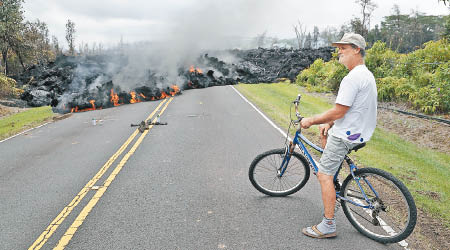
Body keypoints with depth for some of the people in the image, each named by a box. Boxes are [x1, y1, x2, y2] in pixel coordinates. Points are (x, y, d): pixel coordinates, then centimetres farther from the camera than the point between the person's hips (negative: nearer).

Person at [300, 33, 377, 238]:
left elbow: (338, 112, -24)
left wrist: (311, 121, -12)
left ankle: (328, 226, -2)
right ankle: (331, 171, 35)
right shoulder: (366, 74, 12)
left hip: (346, 135, -11)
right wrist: (330, 123, 13)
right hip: (359, 129, 11)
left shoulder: (352, 78, -23)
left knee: (324, 175, -7)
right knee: (324, 131, 33)